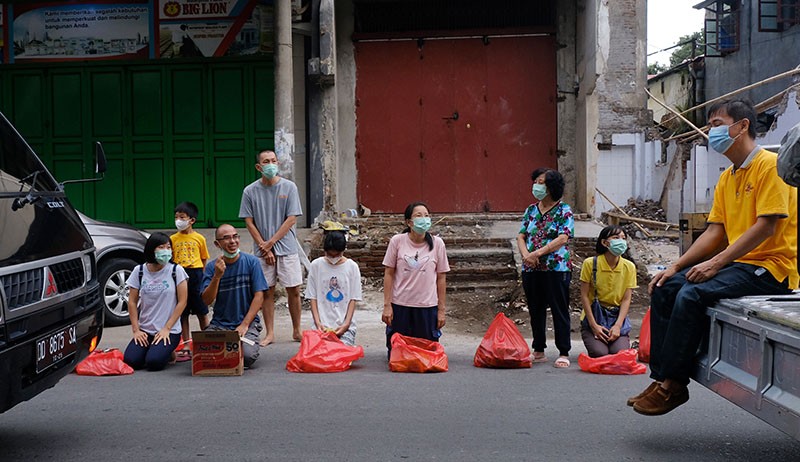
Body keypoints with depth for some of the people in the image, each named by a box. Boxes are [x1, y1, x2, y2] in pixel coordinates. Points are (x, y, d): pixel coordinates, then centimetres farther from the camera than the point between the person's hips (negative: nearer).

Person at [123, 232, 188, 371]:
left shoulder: (176, 271, -5)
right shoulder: (139, 271, 2)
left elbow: (182, 302, -6)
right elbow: (132, 302, 5)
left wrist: (167, 329, -10)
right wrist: (136, 330, -3)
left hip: (170, 331, -3)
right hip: (144, 330, 3)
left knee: (154, 362, -25)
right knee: (130, 361, -17)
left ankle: (167, 353, 10)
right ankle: (150, 349, 15)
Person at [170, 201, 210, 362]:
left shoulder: (199, 238, 1)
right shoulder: (173, 239, 5)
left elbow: (204, 259, 6)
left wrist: (201, 275, -4)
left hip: (196, 274, -2)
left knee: (202, 312, 5)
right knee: (183, 312, 6)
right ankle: (187, 346, 13)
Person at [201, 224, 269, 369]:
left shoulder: (251, 262, -2)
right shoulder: (212, 267, 3)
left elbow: (259, 296, -5)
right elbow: (207, 300, -4)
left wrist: (244, 325, -13)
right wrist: (217, 276, -19)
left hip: (248, 321, -2)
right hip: (219, 324, 2)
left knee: (247, 355, -26)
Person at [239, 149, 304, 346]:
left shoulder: (289, 187, -1)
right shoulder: (250, 191, 1)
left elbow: (291, 219, -5)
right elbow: (249, 223, 1)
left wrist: (271, 242, -9)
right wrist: (265, 248, -6)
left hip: (287, 247, 0)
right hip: (262, 250, 1)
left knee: (294, 290, 2)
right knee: (267, 291, 6)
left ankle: (296, 331, 15)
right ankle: (270, 333, 15)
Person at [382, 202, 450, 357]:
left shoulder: (437, 243, -1)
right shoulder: (397, 241, -3)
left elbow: (441, 278, 3)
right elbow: (389, 274, 1)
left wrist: (442, 309, 3)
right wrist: (387, 305, -3)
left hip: (428, 307, 0)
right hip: (400, 305, 0)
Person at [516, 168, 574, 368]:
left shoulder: (564, 211, -4)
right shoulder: (530, 210, 13)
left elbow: (563, 238, -15)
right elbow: (521, 236, 8)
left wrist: (538, 253, -20)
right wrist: (526, 255, -12)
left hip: (556, 268, -5)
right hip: (531, 270, 6)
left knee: (559, 311, 0)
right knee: (536, 311, 12)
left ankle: (563, 353, 8)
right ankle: (538, 351, 23)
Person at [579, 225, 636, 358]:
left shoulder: (629, 267, 0)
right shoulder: (590, 263, -7)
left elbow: (626, 299, -2)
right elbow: (584, 296, -6)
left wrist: (617, 326, -14)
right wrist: (594, 325, -13)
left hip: (617, 317, 2)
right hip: (593, 316, -2)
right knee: (600, 354, -25)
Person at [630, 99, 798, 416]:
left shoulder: (769, 165, -10)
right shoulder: (727, 178, 17)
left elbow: (766, 226, -19)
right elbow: (715, 231, 13)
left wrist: (716, 263, -22)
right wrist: (676, 266, 1)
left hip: (772, 267, -9)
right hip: (739, 264, 9)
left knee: (693, 293, -27)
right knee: (664, 288, -6)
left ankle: (672, 385, -17)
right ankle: (660, 377, -7)